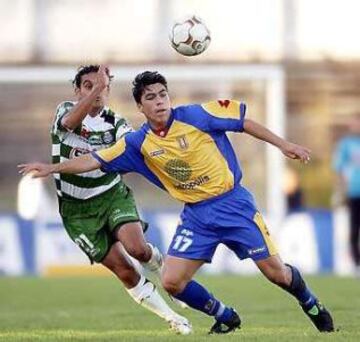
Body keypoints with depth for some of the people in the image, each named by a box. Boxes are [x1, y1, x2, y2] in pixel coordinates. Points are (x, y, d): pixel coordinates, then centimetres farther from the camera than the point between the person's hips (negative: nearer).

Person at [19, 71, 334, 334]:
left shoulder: (195, 116, -13)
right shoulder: (138, 144, -2)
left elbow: (243, 121, -5)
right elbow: (95, 161, 0)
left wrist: (282, 144, -4)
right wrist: (53, 168, -9)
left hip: (233, 203, -4)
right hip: (197, 215, 4)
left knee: (276, 272, -4)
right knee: (172, 282, -6)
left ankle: (312, 305, 27)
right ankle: (225, 318, 17)